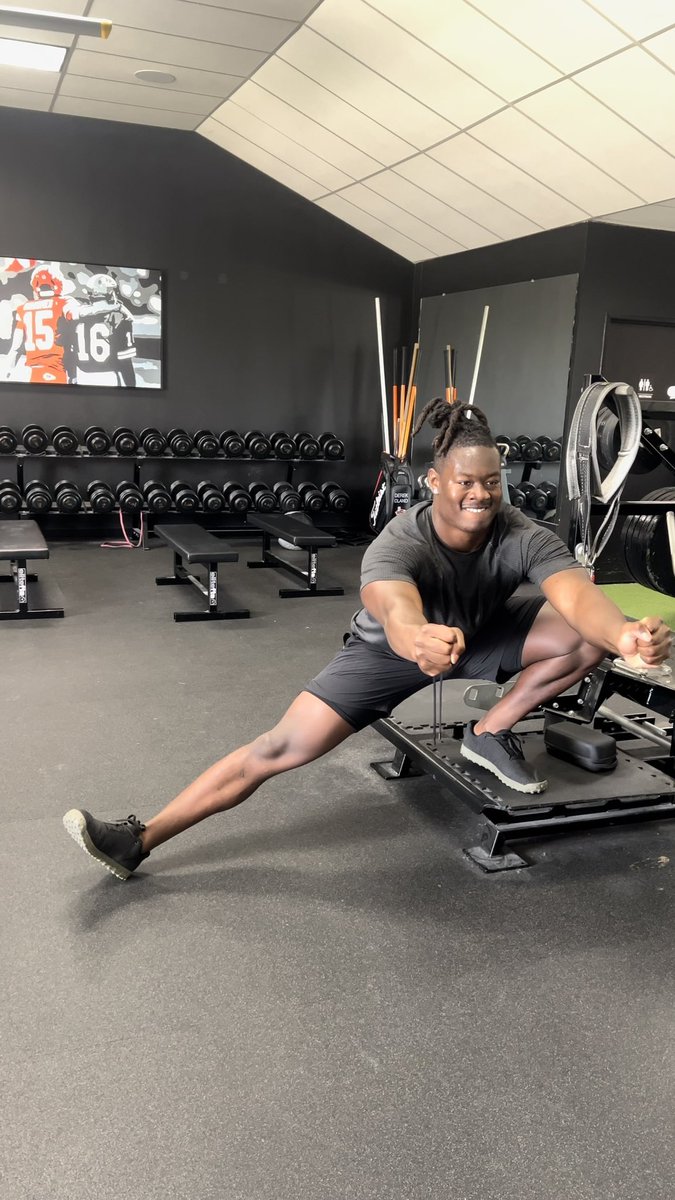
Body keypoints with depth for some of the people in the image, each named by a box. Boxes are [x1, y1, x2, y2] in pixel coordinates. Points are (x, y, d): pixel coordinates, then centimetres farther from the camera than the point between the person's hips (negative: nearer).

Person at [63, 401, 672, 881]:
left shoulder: (524, 538, -30)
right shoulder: (398, 544, -37)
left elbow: (580, 595, -47)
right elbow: (394, 609, -59)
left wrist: (626, 632, -70)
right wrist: (418, 637, -84)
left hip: (484, 634, 3)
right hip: (390, 650, -3)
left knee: (590, 637, -19)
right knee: (283, 746, -15)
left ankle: (491, 734, 1)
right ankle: (139, 841, -5)